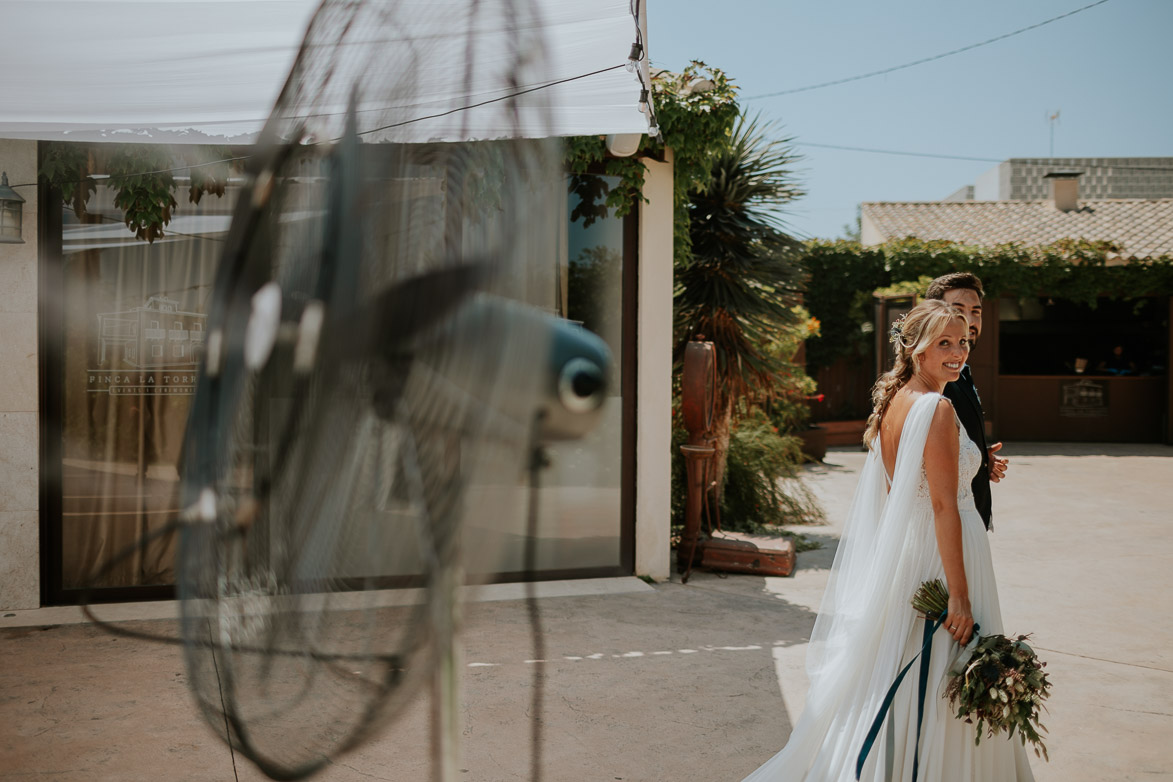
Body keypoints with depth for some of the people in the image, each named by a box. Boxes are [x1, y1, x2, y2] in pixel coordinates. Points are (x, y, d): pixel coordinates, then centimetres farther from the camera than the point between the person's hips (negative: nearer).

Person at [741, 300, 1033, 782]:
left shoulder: (891, 403, 8)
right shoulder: (937, 409, -18)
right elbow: (944, 506, -21)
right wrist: (960, 596, -21)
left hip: (897, 553, 9)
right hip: (940, 556, -9)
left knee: (892, 679, 17)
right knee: (940, 689, 3)